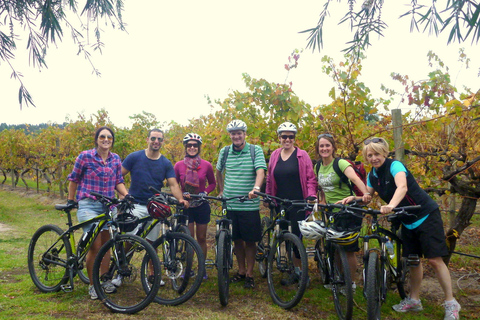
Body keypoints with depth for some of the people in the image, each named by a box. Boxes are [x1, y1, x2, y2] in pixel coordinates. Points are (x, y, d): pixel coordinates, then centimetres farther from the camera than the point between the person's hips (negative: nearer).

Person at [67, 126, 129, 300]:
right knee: (95, 246, -8)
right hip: (88, 205, -4)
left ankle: (106, 280, 26)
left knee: (106, 244, 12)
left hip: (109, 206, 4)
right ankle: (92, 285, 9)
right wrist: (70, 200, 6)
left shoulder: (116, 159, 7)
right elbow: (73, 179, 4)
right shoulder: (85, 156, -5)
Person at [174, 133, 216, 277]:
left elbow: (212, 183, 7)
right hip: (186, 206, 0)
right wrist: (182, 194, -12)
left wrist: (205, 192, -10)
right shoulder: (179, 165, -3)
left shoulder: (206, 165, -4)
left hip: (202, 206, 0)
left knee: (201, 238, 9)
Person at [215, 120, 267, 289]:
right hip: (230, 204, 3)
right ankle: (241, 271, 29)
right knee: (237, 239, 12)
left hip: (249, 205, -3)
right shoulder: (224, 152, 8)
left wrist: (256, 188, -33)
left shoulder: (255, 150, -3)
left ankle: (250, 274, 18)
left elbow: (260, 171, -16)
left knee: (250, 240, 4)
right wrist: (221, 191, 17)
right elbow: (218, 172, 24)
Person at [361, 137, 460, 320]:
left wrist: (391, 205, -57)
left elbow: (402, 187, -39)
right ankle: (414, 300, 25)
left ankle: (451, 303, 6)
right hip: (407, 221, 7)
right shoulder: (372, 176, 0)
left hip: (426, 215, -7)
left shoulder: (395, 166, -21)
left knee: (434, 259, -7)